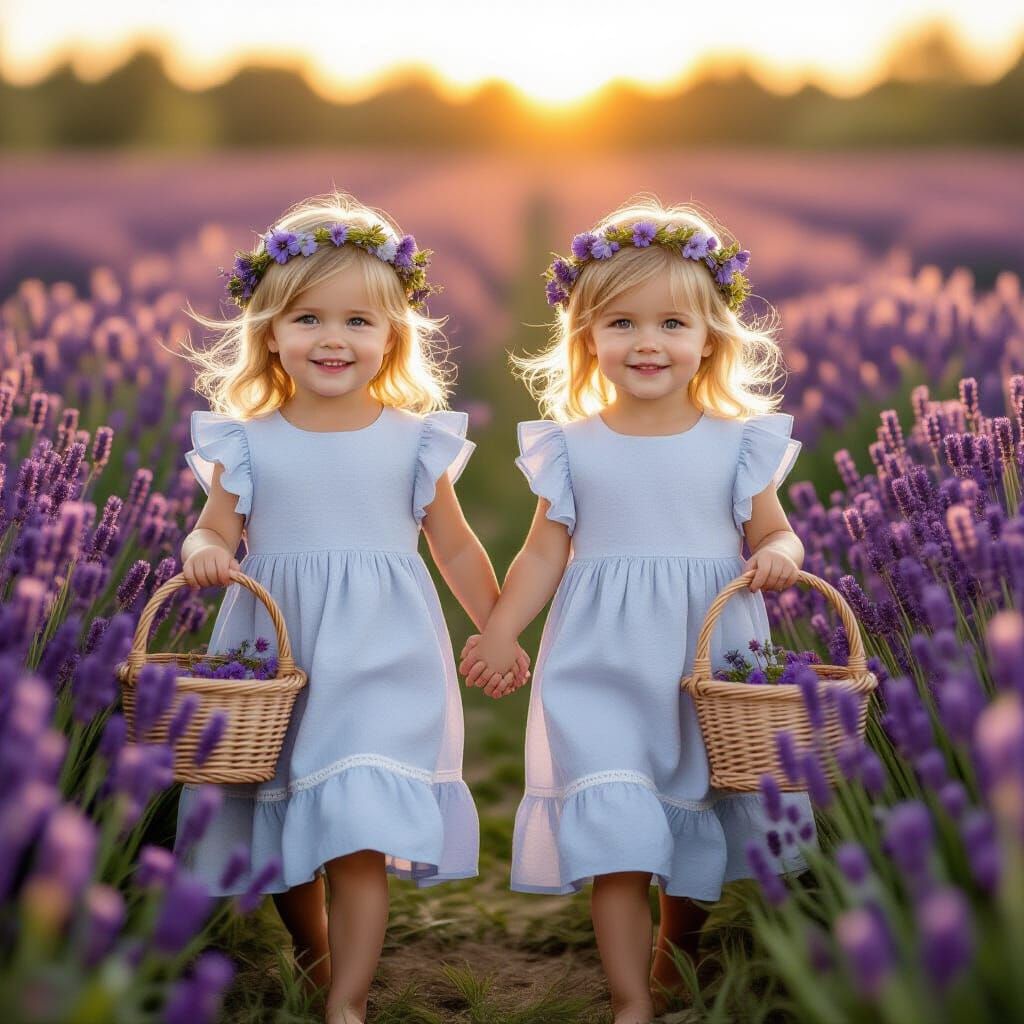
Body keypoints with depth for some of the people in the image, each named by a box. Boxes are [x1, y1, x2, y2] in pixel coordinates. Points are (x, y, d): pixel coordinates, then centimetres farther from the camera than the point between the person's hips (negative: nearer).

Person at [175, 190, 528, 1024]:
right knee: (284, 823, 11)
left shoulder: (416, 441, 0)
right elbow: (218, 530, 1)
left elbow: (456, 548, 9)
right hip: (276, 653, 2)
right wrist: (203, 551, -22)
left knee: (361, 832, -12)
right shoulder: (247, 442, 1)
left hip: (380, 658, -2)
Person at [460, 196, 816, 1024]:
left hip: (710, 658, 1)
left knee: (700, 823, 12)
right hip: (603, 666, -1)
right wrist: (500, 634, -2)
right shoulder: (572, 445, 2)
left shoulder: (739, 441, 2)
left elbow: (773, 533, 6)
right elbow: (546, 553, 6)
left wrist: (778, 557, -17)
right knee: (615, 832, -10)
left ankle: (678, 946, 38)